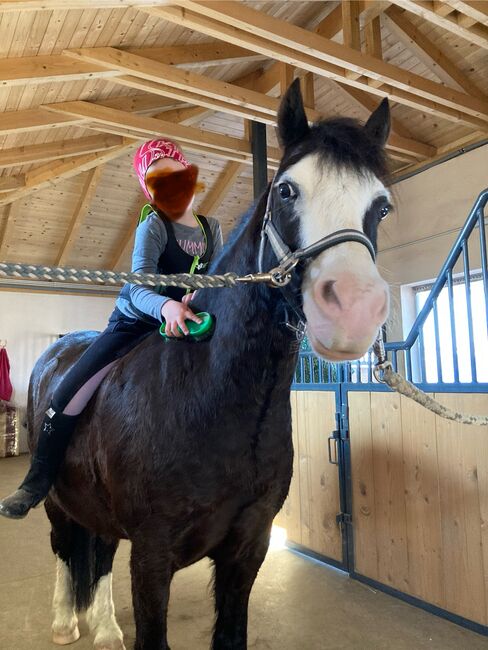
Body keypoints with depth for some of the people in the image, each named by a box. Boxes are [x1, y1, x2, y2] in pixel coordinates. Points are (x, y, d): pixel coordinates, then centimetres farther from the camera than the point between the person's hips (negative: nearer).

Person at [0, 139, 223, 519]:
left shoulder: (212, 228, 3)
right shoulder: (153, 225, -11)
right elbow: (138, 287, -25)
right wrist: (166, 306, -48)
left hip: (181, 327, 4)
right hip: (134, 323, -4)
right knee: (71, 392, -13)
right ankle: (38, 481, 9)